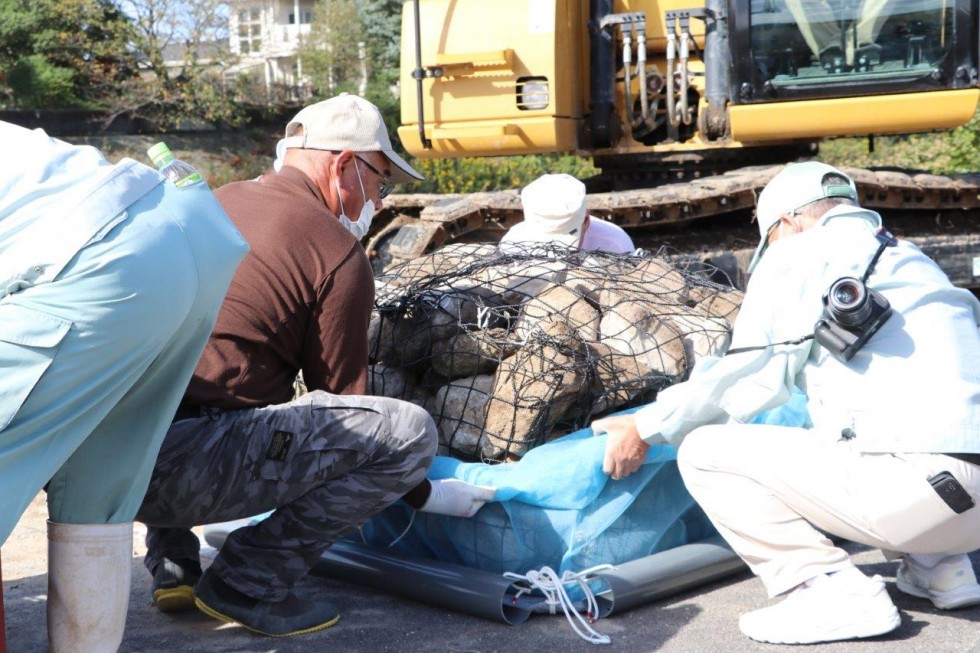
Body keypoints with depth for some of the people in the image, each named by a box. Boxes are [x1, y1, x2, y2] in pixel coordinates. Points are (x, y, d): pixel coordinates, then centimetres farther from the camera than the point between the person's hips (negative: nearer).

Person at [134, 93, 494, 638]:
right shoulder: (339, 254, -1)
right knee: (410, 430, -6)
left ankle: (172, 566, 26)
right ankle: (248, 585, -1)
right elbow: (343, 401, 5)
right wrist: (427, 496, 17)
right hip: (188, 466, -8)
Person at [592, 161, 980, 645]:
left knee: (704, 452, 1)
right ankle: (939, 570, 21)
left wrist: (646, 429, 17)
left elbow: (745, 378, 4)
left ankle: (833, 593, -7)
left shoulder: (799, 256, 3)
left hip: (916, 487, -8)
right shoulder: (910, 260, 25)